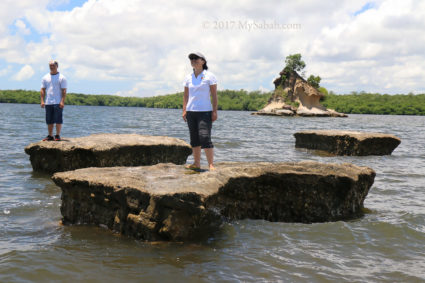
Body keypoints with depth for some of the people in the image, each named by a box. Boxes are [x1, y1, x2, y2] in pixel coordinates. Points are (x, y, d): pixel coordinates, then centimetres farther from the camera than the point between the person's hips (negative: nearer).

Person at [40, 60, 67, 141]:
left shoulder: (61, 77, 1)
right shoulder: (45, 77, 13)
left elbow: (64, 91, -4)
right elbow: (42, 90, 11)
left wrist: (62, 101, -13)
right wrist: (42, 101, 1)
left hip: (58, 103, -4)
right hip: (48, 103, 4)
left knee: (58, 120, -5)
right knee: (49, 121, 7)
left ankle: (58, 135, 1)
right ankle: (50, 136, 14)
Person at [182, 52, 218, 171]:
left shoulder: (209, 76, -1)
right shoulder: (188, 77, 11)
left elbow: (214, 95, -3)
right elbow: (186, 95, 15)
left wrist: (214, 111, -9)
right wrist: (184, 110, 7)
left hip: (204, 112, -5)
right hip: (191, 112, 5)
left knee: (205, 138, -14)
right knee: (194, 139, 8)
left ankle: (211, 164, -11)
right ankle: (196, 163, 16)